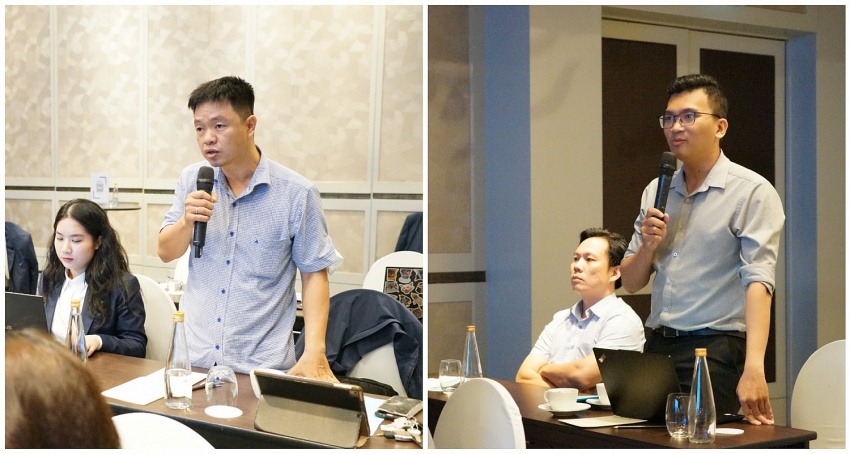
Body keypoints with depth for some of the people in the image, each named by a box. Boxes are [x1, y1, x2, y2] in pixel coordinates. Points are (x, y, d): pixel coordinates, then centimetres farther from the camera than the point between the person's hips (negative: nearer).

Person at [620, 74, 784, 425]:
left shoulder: (752, 192, -7)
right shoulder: (656, 192, 13)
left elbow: (758, 281, -19)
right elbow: (631, 283, 16)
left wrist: (753, 369, -31)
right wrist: (648, 245, -6)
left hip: (716, 353, -5)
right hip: (658, 346, 6)